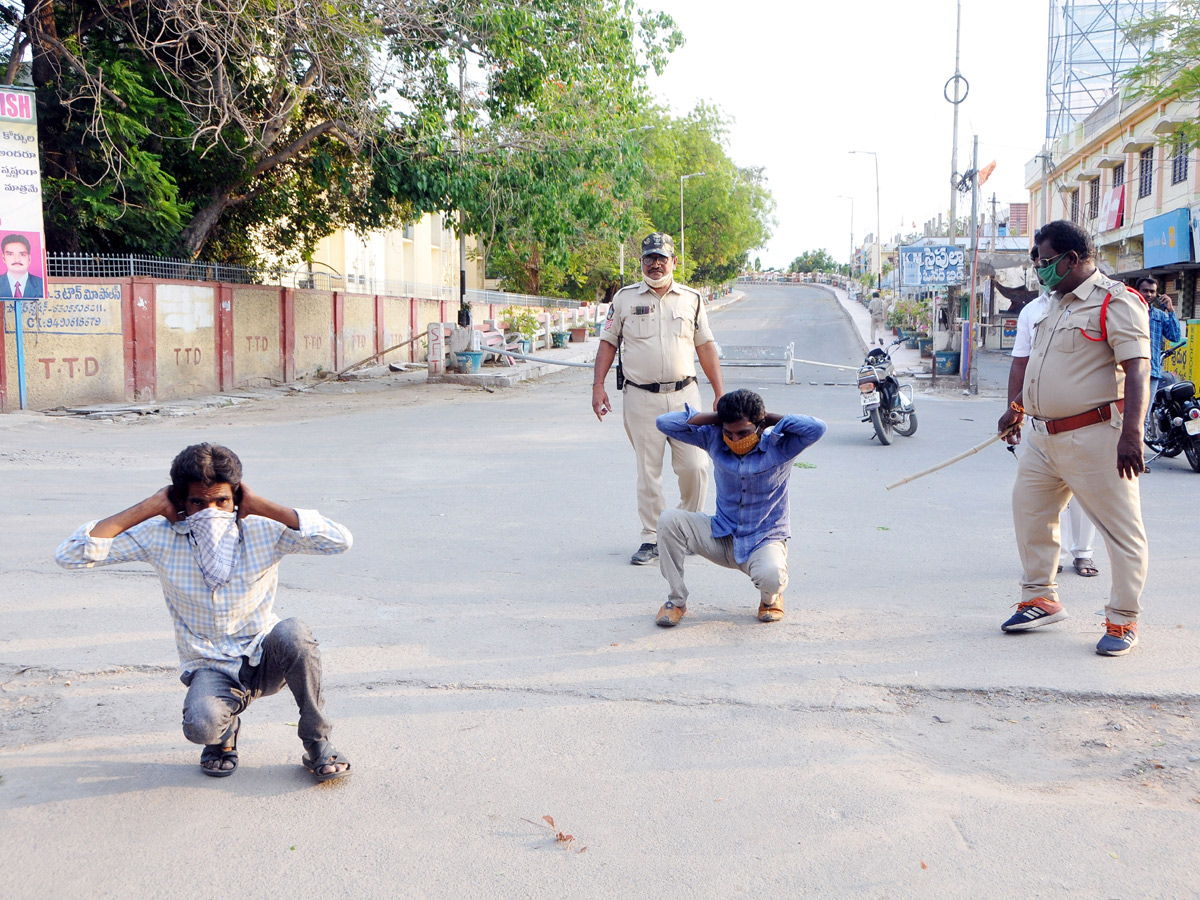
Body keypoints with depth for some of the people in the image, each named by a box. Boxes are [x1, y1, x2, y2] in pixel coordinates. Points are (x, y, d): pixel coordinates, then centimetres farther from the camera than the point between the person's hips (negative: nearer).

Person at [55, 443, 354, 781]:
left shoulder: (263, 531, -10)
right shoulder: (161, 537, -8)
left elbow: (340, 540, -24)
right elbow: (70, 555, -14)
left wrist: (260, 506, -19)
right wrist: (150, 507, -16)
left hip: (265, 661, 1)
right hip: (210, 669, 0)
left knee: (293, 632, -34)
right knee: (200, 727, -34)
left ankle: (317, 741, -11)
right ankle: (225, 730, 8)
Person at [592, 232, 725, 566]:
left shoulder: (691, 299, 11)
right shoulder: (625, 298, 7)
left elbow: (706, 347, 13)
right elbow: (608, 343, 10)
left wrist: (719, 393, 10)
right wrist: (598, 386, 0)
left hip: (684, 394, 1)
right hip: (641, 398, -1)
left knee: (695, 467, -3)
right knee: (648, 472, 1)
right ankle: (651, 538, 11)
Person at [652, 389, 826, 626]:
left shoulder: (779, 446, -13)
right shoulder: (714, 439, -4)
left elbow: (816, 428, -32)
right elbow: (664, 422, -10)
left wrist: (771, 418, -19)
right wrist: (716, 418, -12)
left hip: (764, 541, -3)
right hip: (722, 538, 4)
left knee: (771, 577, -37)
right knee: (669, 520, -20)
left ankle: (770, 598, 6)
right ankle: (676, 601, -5)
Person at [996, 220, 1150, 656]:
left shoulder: (1116, 302, -12)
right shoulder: (1055, 304, 16)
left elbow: (1137, 370, -21)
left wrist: (1131, 432, -30)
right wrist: (1016, 408, 27)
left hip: (1095, 437, -9)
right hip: (1044, 436, 9)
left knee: (1121, 530, 0)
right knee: (1030, 512, 14)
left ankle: (1123, 621, 10)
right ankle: (1041, 599, 29)